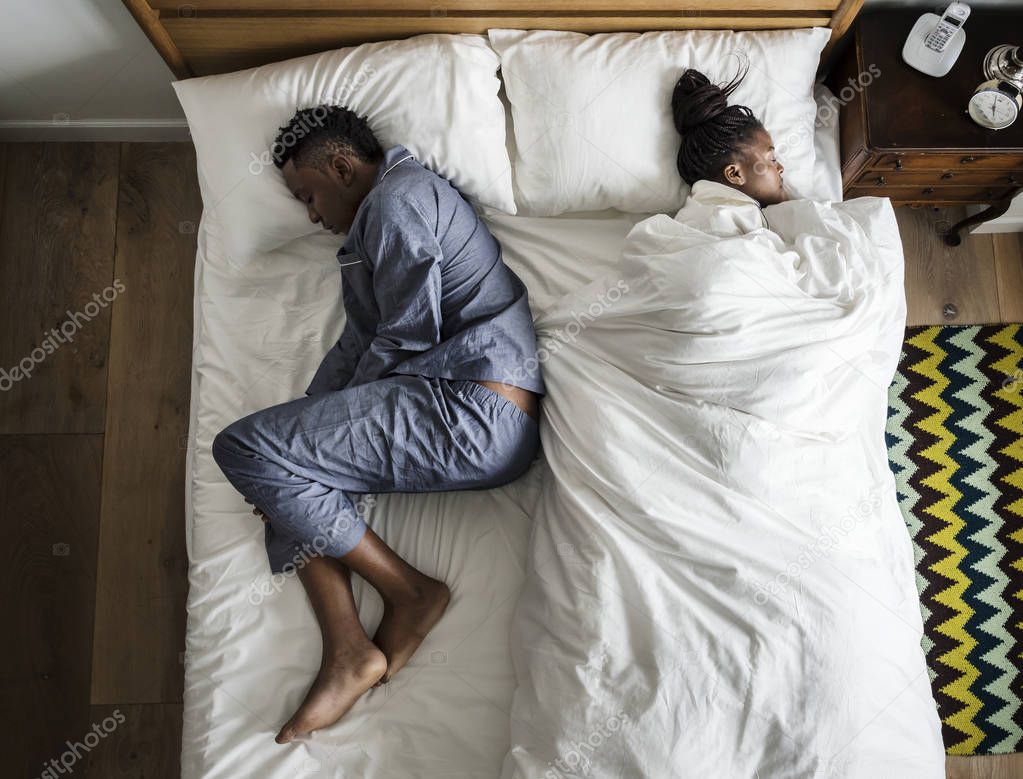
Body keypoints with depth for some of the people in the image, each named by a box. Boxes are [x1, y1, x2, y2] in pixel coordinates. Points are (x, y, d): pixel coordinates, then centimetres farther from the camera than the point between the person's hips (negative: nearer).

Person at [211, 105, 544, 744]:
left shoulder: (396, 199, -4)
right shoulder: (378, 218, 28)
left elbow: (406, 338, -11)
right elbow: (358, 343, 21)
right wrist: (307, 431, 10)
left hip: (473, 410, -11)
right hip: (481, 422, 11)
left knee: (241, 448, -10)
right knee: (289, 467, 12)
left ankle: (409, 591, -2)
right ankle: (348, 652, -1)